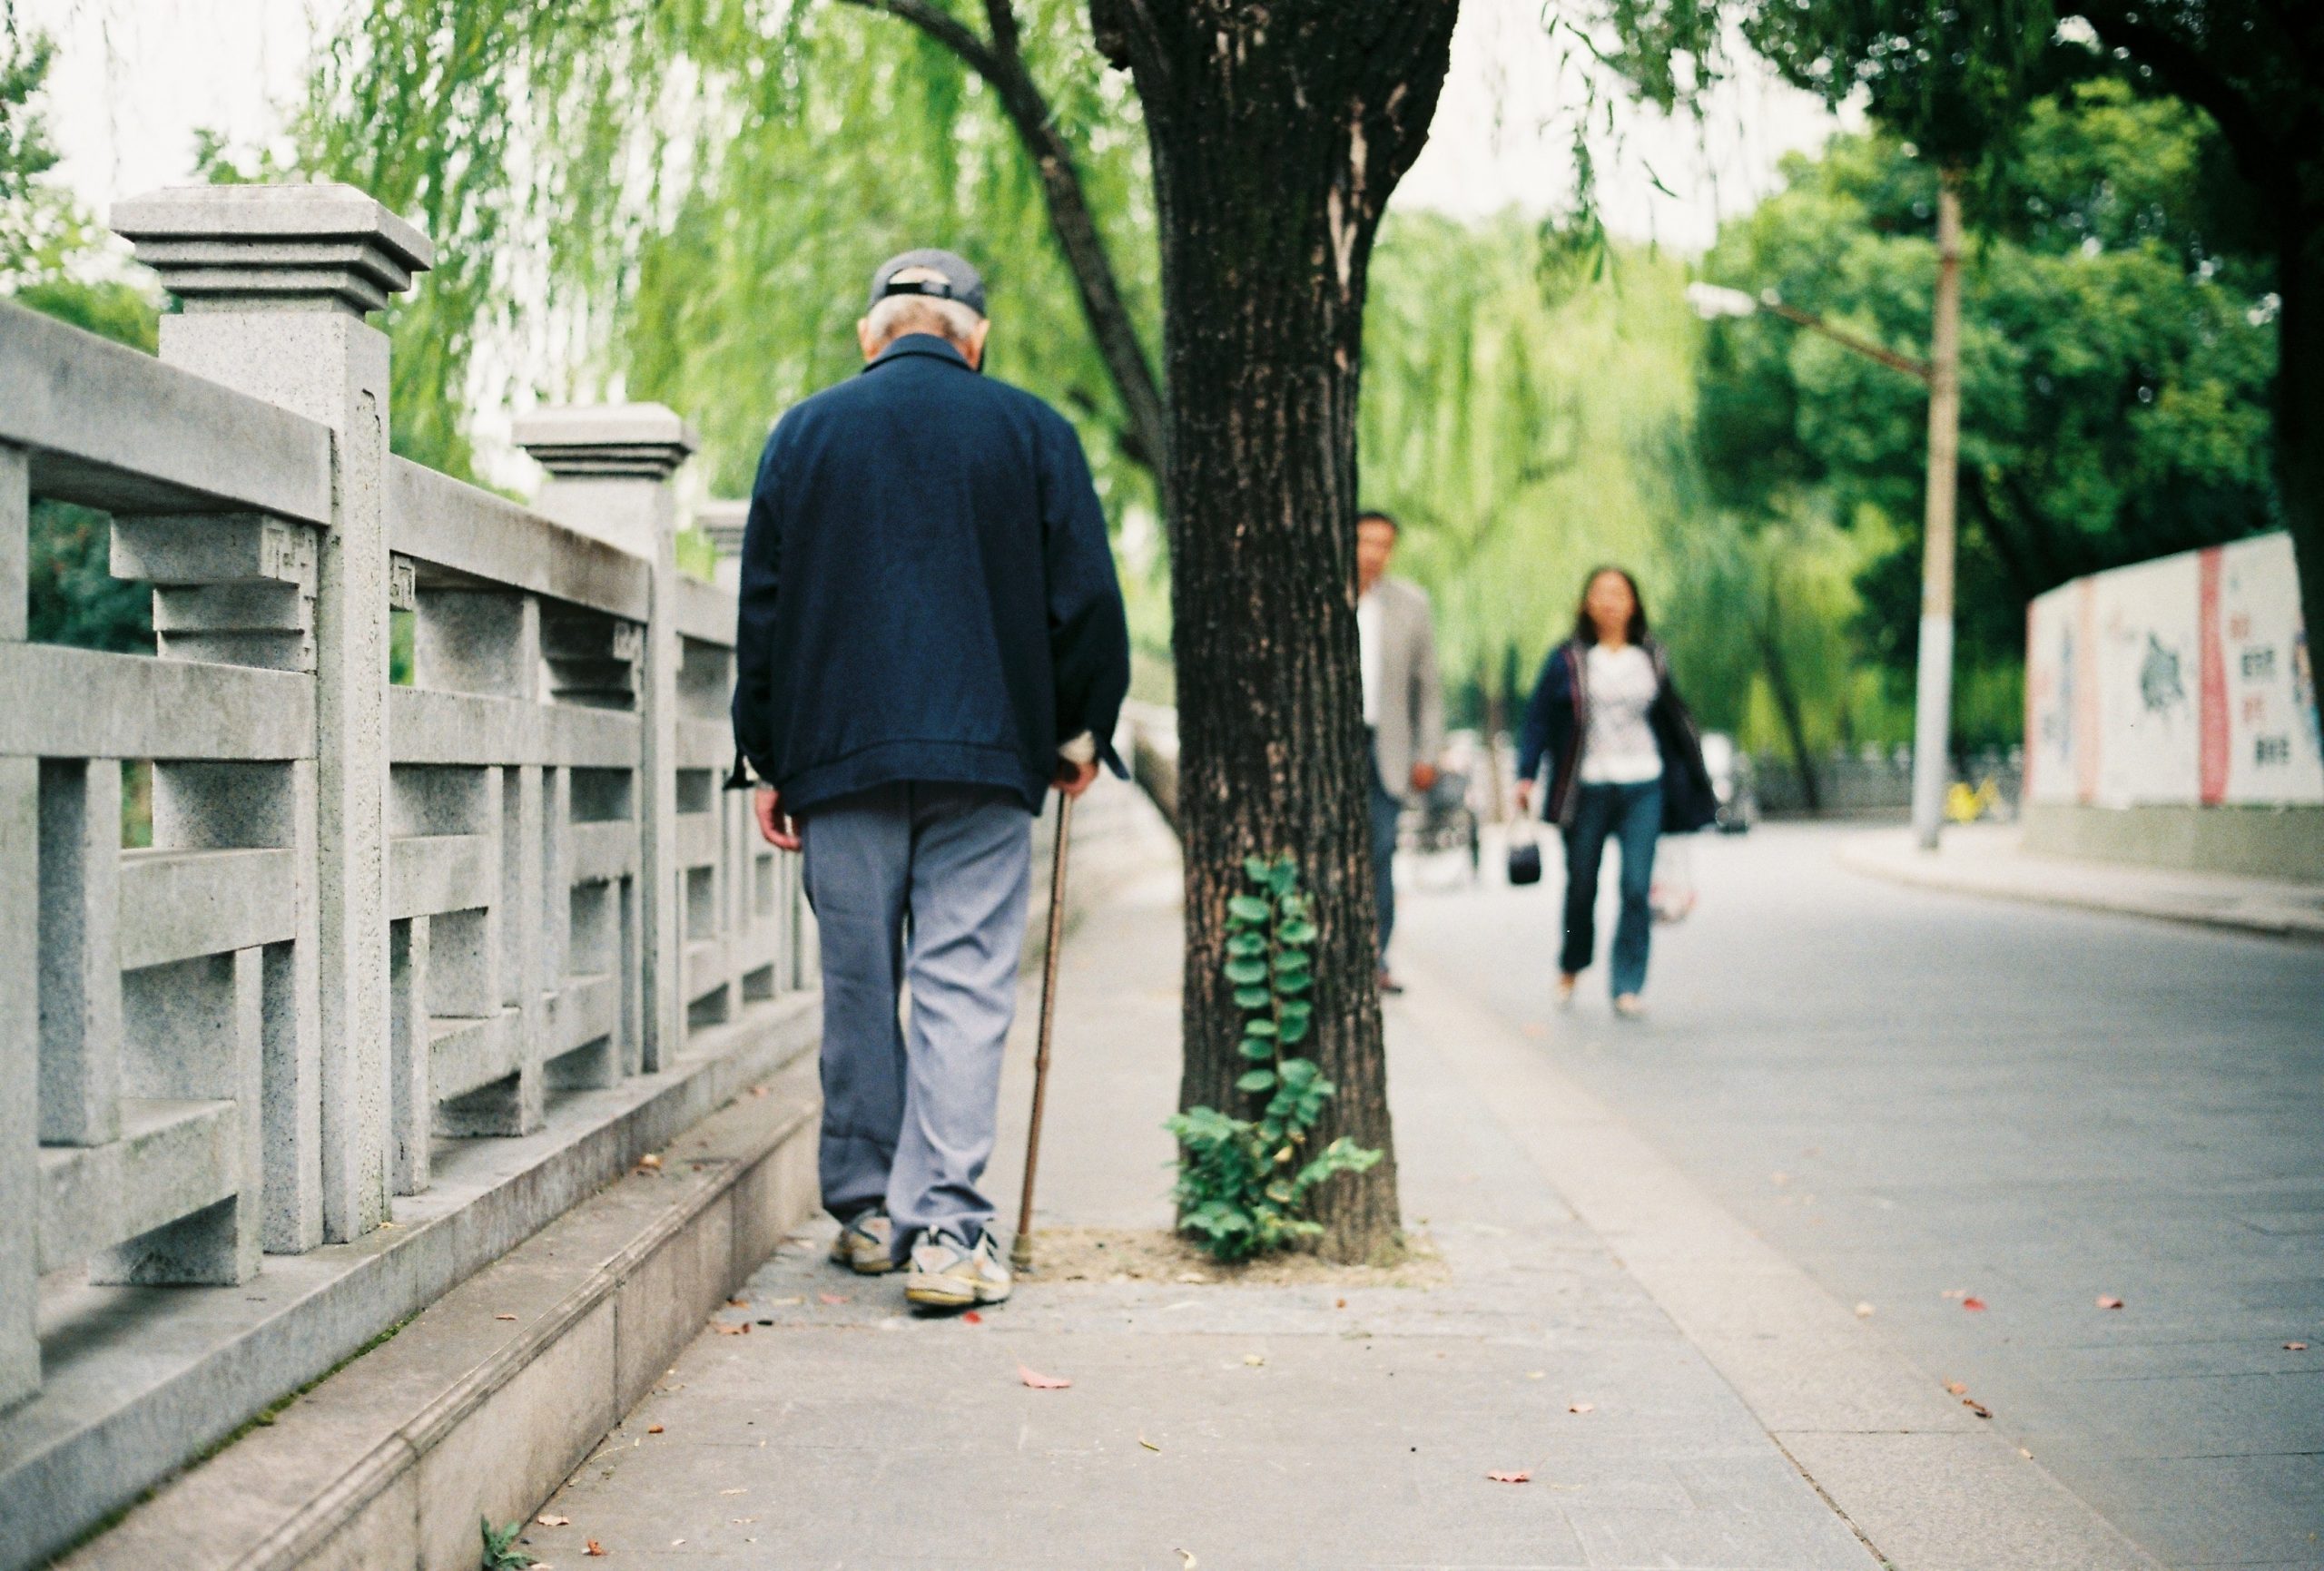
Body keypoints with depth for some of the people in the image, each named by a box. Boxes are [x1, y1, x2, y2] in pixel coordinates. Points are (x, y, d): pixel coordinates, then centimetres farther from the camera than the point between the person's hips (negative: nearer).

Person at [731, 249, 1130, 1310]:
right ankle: (944, 1224, -9)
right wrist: (1079, 732, 16)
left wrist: (771, 763, 13)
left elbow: (762, 610, 8)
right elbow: (1085, 599, 4)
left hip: (838, 751, 2)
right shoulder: (1030, 430, 5)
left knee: (858, 985, 10)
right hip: (986, 749, -1)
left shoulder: (805, 433, 8)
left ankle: (867, 1207, 19)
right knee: (963, 985, -2)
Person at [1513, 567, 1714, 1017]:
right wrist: (1526, 776, -7)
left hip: (1643, 786, 1)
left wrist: (1692, 778, 19)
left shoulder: (1651, 659, 10)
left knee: (1637, 889, -7)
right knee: (1581, 885, 8)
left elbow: (1671, 717, 18)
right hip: (1587, 787, -1)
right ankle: (1571, 968, 32)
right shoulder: (1567, 660, 1)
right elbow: (1538, 718, 1)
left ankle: (1628, 988, -3)